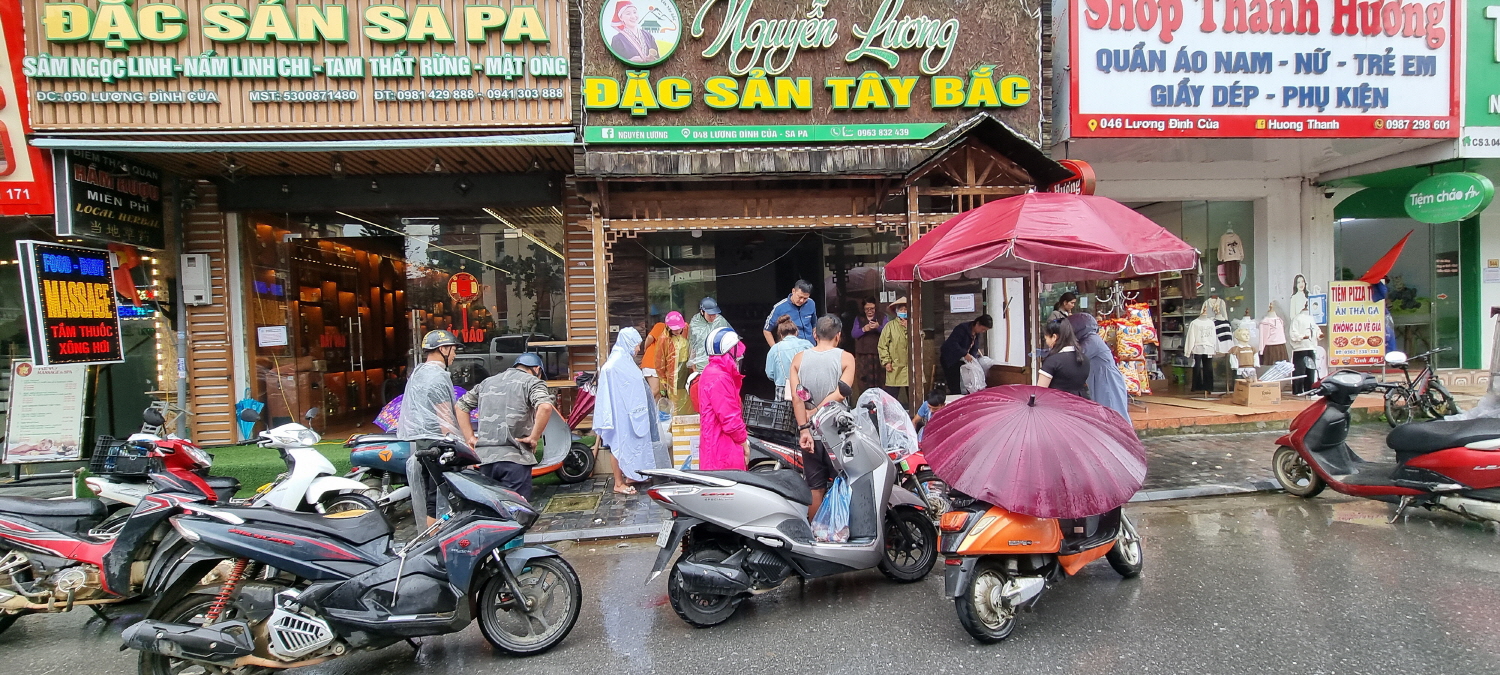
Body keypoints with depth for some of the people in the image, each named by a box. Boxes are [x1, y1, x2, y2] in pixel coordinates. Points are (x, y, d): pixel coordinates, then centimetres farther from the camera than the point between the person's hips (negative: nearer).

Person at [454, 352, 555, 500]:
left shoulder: (488, 382, 21)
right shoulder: (532, 382, 1)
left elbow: (461, 405, 26)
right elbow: (545, 407, -20)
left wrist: (470, 437, 19)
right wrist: (534, 437, -10)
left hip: (484, 456, 6)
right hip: (514, 457, -6)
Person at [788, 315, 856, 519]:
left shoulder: (799, 359, 1)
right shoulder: (846, 358, -5)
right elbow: (840, 393, -18)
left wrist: (804, 428, -13)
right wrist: (814, 414, -12)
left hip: (810, 432, 2)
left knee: (815, 487, 12)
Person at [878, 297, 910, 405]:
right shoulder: (890, 326, 1)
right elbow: (882, 346, -2)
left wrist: (908, 327, -6)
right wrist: (886, 362, -9)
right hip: (895, 368, -3)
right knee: (891, 396, -3)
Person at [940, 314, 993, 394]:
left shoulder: (977, 333, 3)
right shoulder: (962, 328, -24)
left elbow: (975, 348, 7)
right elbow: (952, 343, -32)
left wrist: (973, 358, -12)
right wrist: (965, 354, -37)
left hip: (961, 359, 8)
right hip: (949, 359, -8)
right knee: (955, 385, -11)